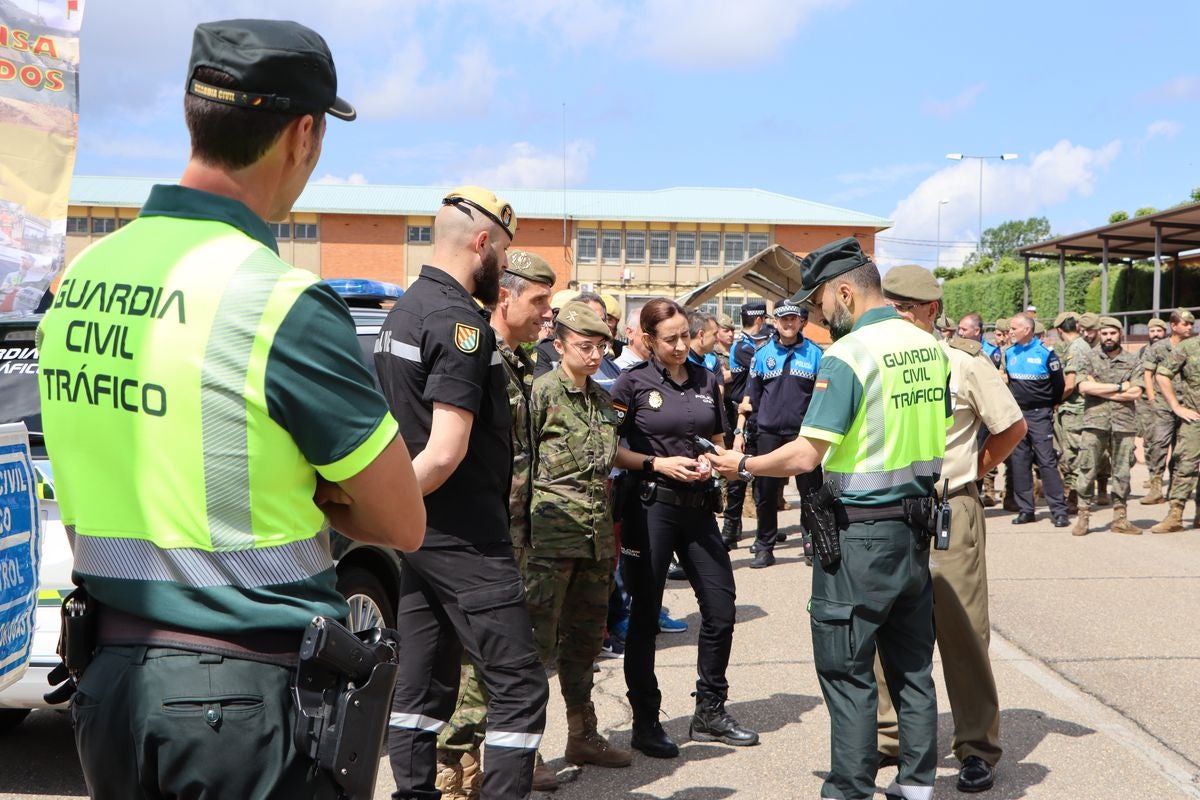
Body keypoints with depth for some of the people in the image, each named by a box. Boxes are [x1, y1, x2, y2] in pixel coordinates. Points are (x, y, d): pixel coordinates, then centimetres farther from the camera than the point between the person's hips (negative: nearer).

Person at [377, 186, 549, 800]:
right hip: (463, 540, -10)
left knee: (423, 682, 14)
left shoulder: (403, 311, 13)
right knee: (518, 687, -4)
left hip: (414, 537, 10)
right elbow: (446, 451, -23)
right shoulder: (462, 322, -17)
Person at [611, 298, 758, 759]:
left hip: (698, 505, 5)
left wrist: (711, 460, -3)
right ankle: (645, 723, 15)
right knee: (645, 616, 4)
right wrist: (659, 464, -16)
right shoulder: (633, 382, -5)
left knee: (721, 609, 6)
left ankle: (710, 714, 22)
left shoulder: (706, 380, 8)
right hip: (650, 506, -5)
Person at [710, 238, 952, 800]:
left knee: (847, 670, 2)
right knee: (912, 664, 15)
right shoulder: (930, 347, 7)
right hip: (917, 526, 8)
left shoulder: (846, 355, -17)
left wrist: (743, 466, -5)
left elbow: (805, 455, -20)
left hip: (861, 533, -8)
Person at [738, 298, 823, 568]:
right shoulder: (763, 354, 6)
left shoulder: (814, 353, 3)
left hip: (804, 433, -1)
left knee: (811, 492, 1)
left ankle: (812, 545, 14)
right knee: (765, 494, 6)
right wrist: (739, 431, 4)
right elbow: (750, 396, 9)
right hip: (769, 433, 1)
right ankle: (764, 547, 16)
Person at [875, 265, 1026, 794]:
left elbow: (1013, 426, 3)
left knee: (961, 630, -1)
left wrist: (972, 469, 2)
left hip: (948, 509, -4)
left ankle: (978, 750, 9)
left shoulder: (963, 360, -6)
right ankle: (891, 735, 22)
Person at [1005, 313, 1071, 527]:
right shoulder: (1009, 353, 7)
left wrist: (1049, 406, 6)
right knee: (1019, 461, 6)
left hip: (1039, 414, -5)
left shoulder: (1045, 353, -8)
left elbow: (1059, 384, -1)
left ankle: (1059, 511, -7)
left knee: (1046, 461, -9)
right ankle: (1025, 509, 13)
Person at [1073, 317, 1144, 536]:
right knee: (1087, 470, -4)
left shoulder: (1132, 361, 8)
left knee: (1122, 472, 6)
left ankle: (1120, 518, 13)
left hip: (1124, 422, 1)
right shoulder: (1090, 359, 7)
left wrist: (1100, 390, -8)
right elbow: (1083, 387, -8)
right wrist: (1120, 387, -7)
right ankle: (1082, 516, 2)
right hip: (1095, 422, -1)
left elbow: (1136, 393, -3)